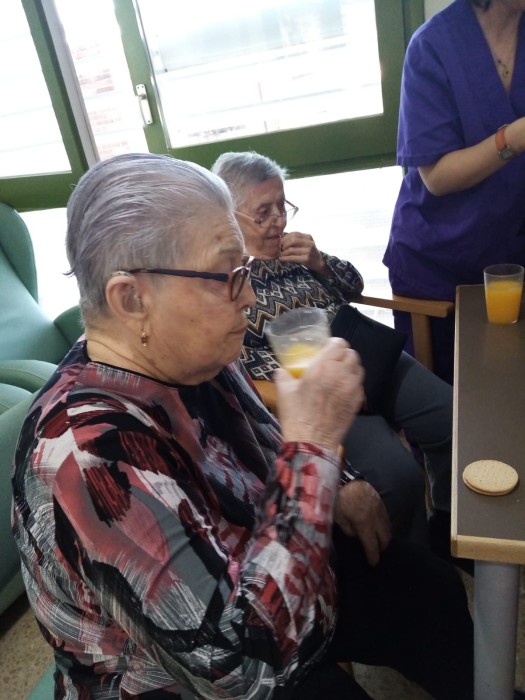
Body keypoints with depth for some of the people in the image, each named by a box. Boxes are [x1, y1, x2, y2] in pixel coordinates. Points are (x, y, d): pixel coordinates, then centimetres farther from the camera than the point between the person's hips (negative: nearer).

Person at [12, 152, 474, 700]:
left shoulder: (190, 358, -12)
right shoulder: (87, 454, -36)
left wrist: (333, 487, -10)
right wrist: (313, 446, -34)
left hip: (253, 567, 7)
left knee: (439, 593, 10)